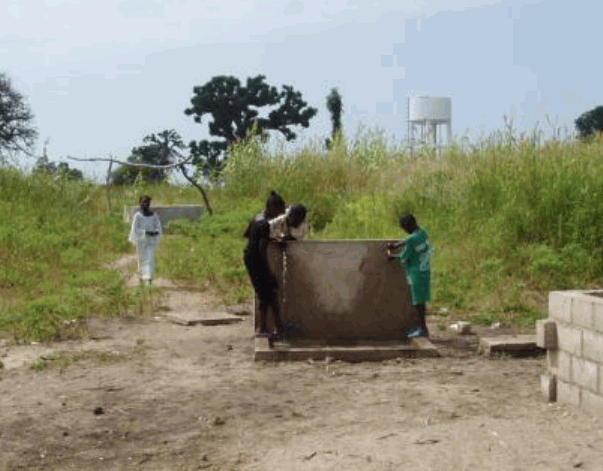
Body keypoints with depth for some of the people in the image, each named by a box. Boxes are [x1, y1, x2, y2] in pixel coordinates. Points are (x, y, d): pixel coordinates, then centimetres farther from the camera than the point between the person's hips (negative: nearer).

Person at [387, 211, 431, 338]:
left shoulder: (412, 239, -19)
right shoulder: (423, 233, 7)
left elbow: (403, 257, -10)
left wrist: (392, 256, 8)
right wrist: (396, 245, 22)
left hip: (416, 272, -9)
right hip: (425, 270, 9)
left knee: (418, 301, -3)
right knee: (419, 300, 15)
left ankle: (423, 329, 0)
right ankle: (419, 326, 22)